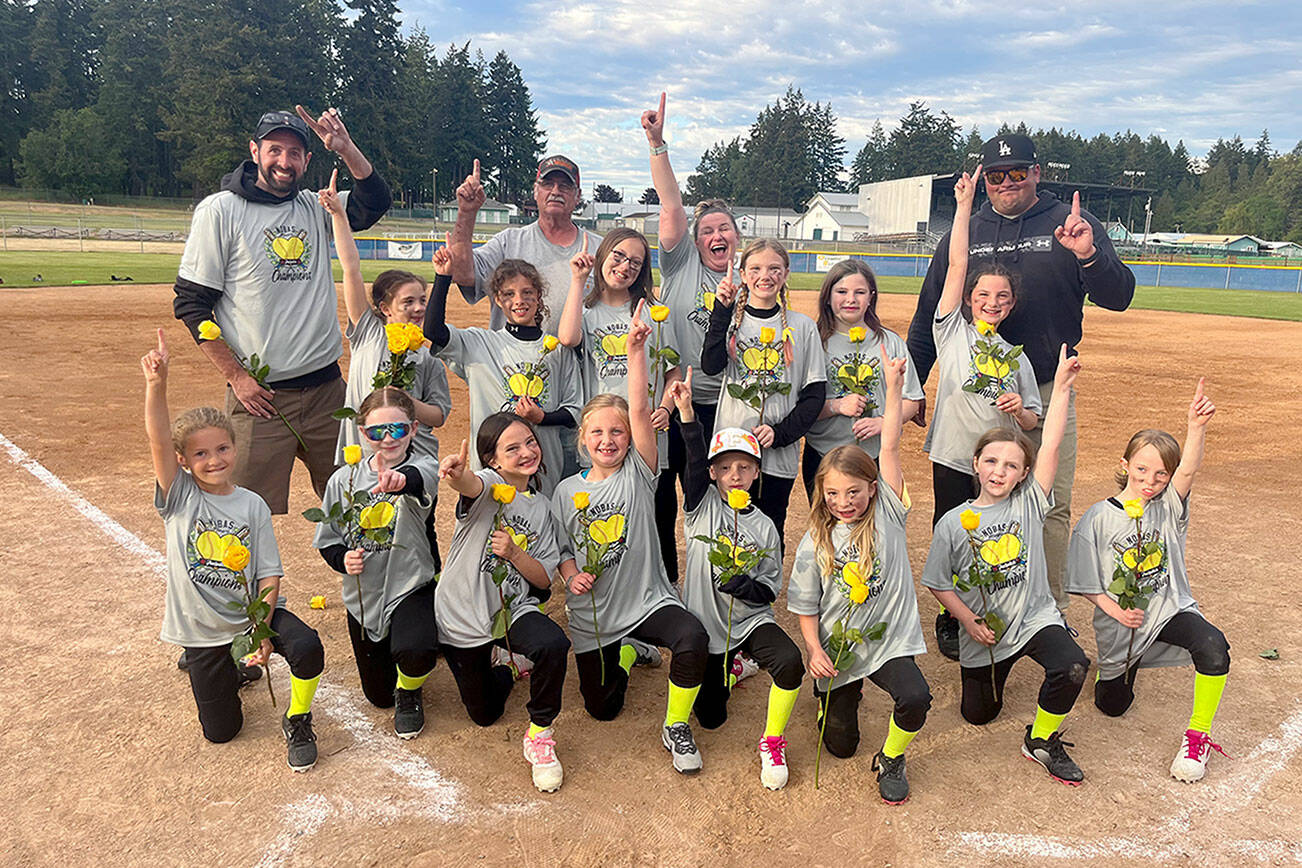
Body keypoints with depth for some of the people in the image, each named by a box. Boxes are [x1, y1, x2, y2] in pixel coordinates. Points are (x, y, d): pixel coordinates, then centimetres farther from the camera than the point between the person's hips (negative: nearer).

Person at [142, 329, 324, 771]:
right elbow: (158, 440, -26)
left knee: (307, 647, -30)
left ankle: (297, 722, 0)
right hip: (202, 628, 0)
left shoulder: (252, 505, -6)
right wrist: (156, 384, -41)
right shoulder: (179, 497, -8)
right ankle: (234, 670, 39)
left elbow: (269, 574, -6)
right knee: (221, 731, 6)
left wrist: (261, 632, -16)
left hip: (253, 613, 0)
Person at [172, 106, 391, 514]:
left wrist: (346, 148, -13)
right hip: (260, 395, -4)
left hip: (328, 388, 4)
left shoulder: (315, 208, 11)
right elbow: (191, 304, -3)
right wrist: (237, 377, -10)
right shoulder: (219, 210, -2)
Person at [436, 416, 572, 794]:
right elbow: (469, 485, -42)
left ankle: (539, 734, -9)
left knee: (553, 645, -32)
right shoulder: (487, 485, -14)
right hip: (463, 617, -2)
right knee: (484, 714, 12)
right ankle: (505, 662, 44)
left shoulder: (541, 508, 1)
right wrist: (456, 475, -67)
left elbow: (544, 580, 0)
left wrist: (513, 553, -20)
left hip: (513, 611, 2)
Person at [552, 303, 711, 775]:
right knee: (602, 708, 11)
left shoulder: (637, 475, -6)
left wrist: (636, 349, -28)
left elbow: (640, 410, -19)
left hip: (647, 600, -3)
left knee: (693, 638, -33)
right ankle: (625, 653, 44)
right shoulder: (566, 491, 3)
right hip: (591, 614, 3)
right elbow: (561, 550, 10)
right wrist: (572, 576, -13)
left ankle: (676, 727, -6)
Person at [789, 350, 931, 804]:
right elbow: (806, 606, 2)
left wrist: (894, 387, -19)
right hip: (837, 648, 1)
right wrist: (815, 649, -12)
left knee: (916, 698, -28)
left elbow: (889, 448, -14)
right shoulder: (814, 543, -4)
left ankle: (890, 761, 4)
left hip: (890, 640, -1)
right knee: (840, 744, 9)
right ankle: (841, 694, 43)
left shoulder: (887, 516, -5)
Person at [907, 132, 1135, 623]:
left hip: (1049, 391, -1)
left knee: (1053, 508, 5)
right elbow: (928, 316, 11)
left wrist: (1089, 256, -27)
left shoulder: (1072, 225, 2)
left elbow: (1118, 297, -7)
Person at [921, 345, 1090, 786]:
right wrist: (969, 620, -15)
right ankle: (992, 666, 47)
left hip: (1035, 616, 0)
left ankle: (1040, 740, -3)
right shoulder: (953, 523, -8)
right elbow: (938, 583, -3)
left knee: (1073, 666, -29)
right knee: (978, 713, 12)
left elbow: (1049, 447, -16)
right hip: (981, 629, 0)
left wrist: (1061, 387, -21)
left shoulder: (1029, 502, -6)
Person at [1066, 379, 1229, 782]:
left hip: (1170, 608, 0)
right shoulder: (1097, 518, -10)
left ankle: (1198, 736, -11)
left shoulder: (1168, 508, -6)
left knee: (1213, 647, -32)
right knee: (1112, 704, 11)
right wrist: (1114, 610, -22)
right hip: (1120, 617, 0)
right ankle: (1120, 664, 48)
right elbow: (1085, 582, -6)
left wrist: (1196, 427, -45)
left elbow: (1188, 469, -28)